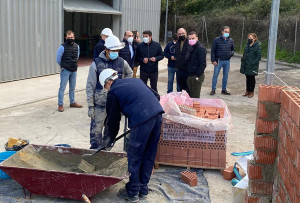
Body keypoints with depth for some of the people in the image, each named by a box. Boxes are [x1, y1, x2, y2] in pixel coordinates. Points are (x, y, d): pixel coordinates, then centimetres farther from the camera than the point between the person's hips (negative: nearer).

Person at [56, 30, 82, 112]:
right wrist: (62, 66, 10)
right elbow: (58, 59, -1)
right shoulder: (62, 47, -11)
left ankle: (72, 102, 26)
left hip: (74, 70, 5)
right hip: (65, 71, -5)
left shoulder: (77, 46, 4)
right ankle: (60, 104, 2)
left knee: (72, 87, 15)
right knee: (62, 88, -3)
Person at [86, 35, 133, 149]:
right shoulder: (96, 64, -7)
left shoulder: (122, 62, 1)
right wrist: (90, 106, -7)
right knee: (96, 129, 1)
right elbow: (90, 86, -5)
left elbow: (129, 73, 24)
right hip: (99, 104, -3)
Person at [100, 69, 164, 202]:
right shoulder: (135, 80, 25)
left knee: (134, 157, 8)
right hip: (157, 114, 7)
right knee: (149, 155, 16)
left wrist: (109, 140, 22)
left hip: (141, 120, -7)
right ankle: (143, 190, 29)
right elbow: (156, 95, 24)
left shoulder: (113, 92, 6)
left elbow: (113, 120, 10)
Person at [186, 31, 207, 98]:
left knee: (195, 97, -3)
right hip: (190, 76, 8)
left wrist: (198, 76, -20)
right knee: (190, 96, 14)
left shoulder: (201, 49, -12)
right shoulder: (190, 48, 13)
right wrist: (188, 75, 13)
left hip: (197, 76, -8)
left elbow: (203, 64, -17)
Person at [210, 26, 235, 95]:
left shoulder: (231, 40, 4)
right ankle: (213, 90, 11)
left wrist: (231, 53, -6)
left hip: (227, 61, 3)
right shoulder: (217, 40, -6)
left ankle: (224, 89, 22)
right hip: (218, 61, -3)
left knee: (225, 76, 11)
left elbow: (233, 49, 17)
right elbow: (213, 50, -4)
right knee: (215, 75, 1)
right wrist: (213, 60, -10)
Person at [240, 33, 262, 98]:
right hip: (246, 65, 6)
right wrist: (243, 60, 7)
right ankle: (247, 91, 23)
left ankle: (252, 92, 14)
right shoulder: (247, 45, 9)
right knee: (247, 78, 13)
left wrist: (253, 63, -18)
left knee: (252, 78, 4)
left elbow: (258, 57, -12)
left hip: (252, 66, -6)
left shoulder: (257, 46, -10)